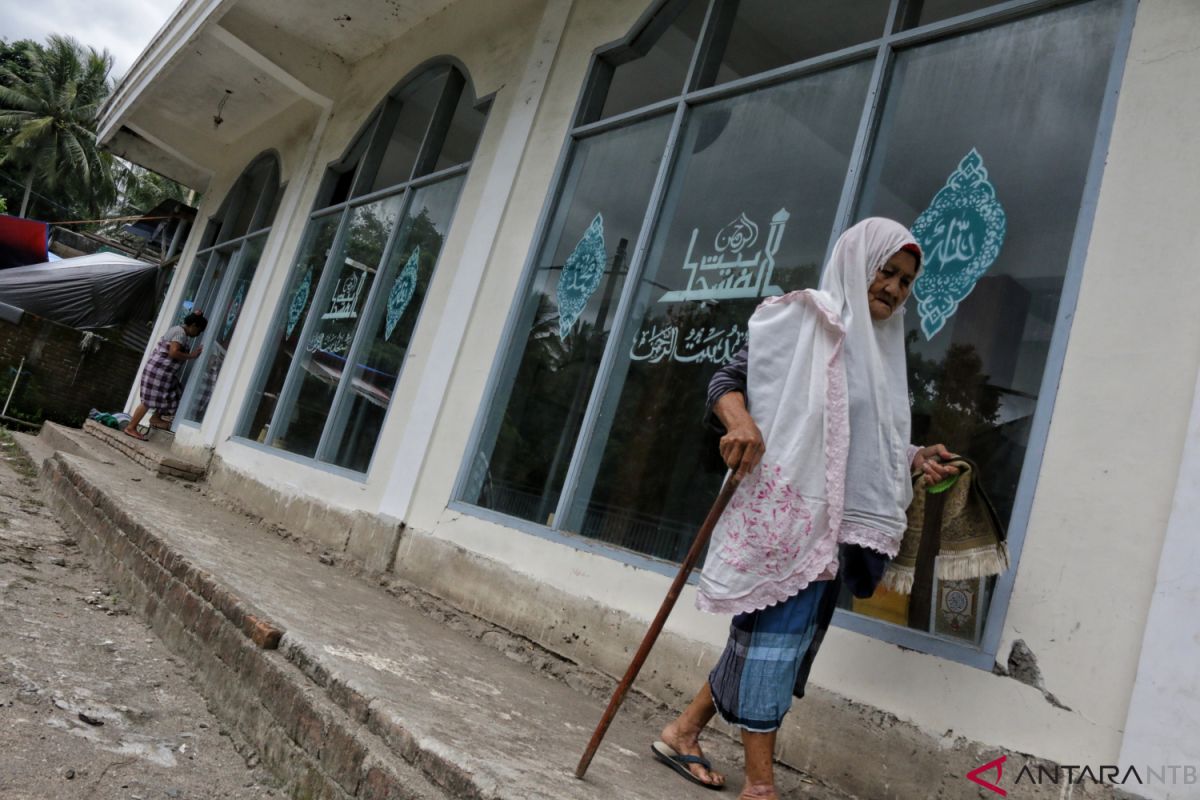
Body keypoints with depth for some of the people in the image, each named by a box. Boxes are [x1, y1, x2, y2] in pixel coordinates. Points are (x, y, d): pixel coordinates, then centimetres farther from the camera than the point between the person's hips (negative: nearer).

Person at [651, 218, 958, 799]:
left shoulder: (882, 352, 18)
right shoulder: (803, 319, -2)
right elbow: (726, 379, -7)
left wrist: (915, 459, 4)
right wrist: (740, 420, -27)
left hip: (834, 519, 8)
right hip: (783, 503, -7)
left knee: (765, 635, 11)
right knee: (778, 630, -6)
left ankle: (683, 732, 26)